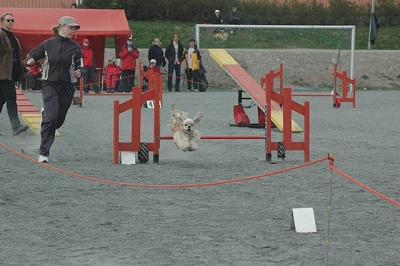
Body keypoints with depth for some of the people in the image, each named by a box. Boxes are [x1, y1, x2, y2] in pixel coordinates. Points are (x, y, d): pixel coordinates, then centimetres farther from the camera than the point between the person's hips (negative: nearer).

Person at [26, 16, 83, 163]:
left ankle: (45, 114, 47)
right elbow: (33, 54, 11)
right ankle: (43, 152, -10)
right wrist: (30, 60, -11)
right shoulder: (48, 44, 0)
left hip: (67, 86, 2)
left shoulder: (75, 47, 1)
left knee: (59, 120, 10)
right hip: (50, 85, -2)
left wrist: (79, 73, -19)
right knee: (51, 117, -18)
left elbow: (80, 66, 3)